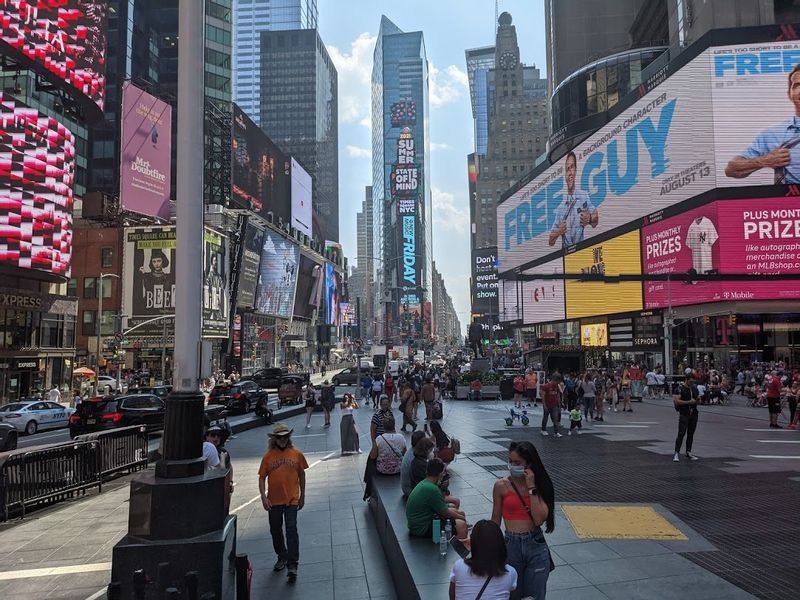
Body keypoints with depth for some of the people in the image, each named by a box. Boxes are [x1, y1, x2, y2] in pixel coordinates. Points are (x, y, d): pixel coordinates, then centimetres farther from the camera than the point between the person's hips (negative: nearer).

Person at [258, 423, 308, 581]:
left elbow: (301, 475, 7)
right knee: (275, 530, 14)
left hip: (292, 499, -2)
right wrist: (263, 497, -9)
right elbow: (262, 478, 2)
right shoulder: (268, 456, -1)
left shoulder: (296, 454, -1)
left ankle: (292, 564, -1)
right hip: (274, 500, 2)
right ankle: (282, 557, 35)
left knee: (291, 529, -7)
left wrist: (302, 496, 8)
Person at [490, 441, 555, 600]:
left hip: (536, 546, 1)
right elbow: (495, 521, 3)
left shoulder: (540, 485, -3)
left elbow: (539, 520, -14)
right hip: (511, 545, -1)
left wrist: (532, 488, -17)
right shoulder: (501, 486, -7)